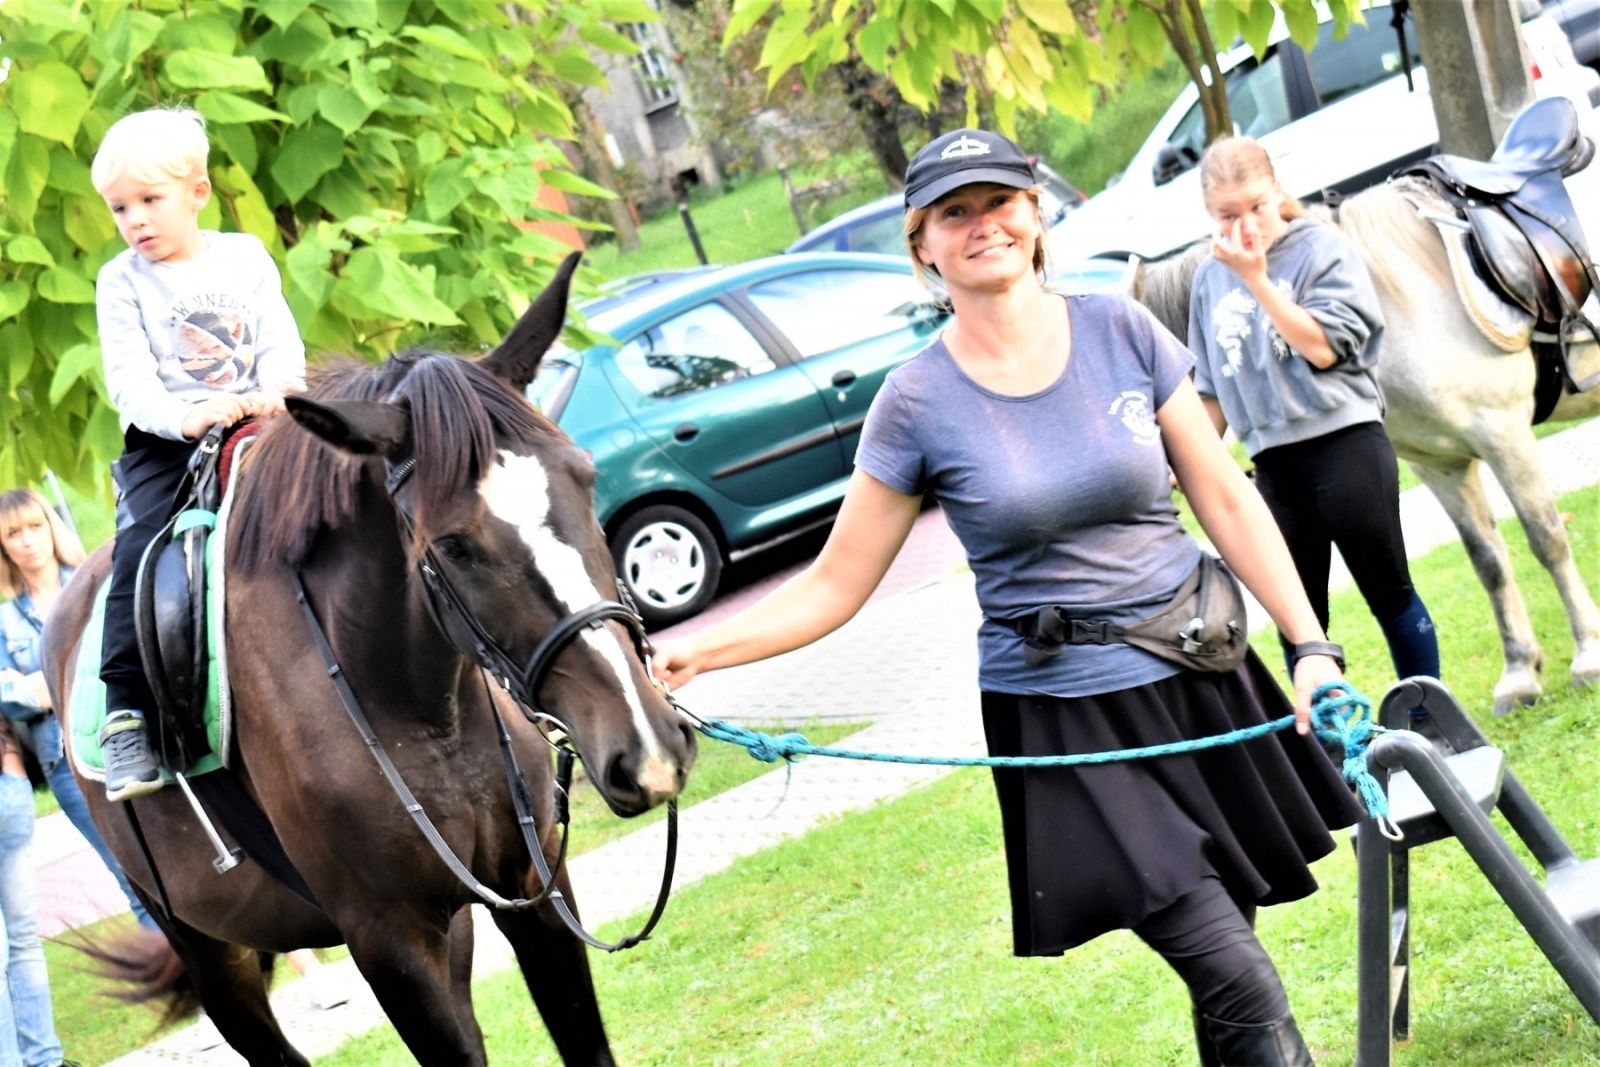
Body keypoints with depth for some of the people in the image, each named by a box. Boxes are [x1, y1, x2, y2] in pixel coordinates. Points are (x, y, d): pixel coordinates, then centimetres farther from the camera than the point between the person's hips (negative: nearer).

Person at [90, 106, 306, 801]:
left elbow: (281, 341, 4)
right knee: (141, 547, -23)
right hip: (163, 444, -2)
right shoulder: (121, 283, 5)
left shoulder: (245, 257, 10)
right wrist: (183, 416, -23)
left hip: (253, 426, 2)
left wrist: (275, 390, -18)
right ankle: (126, 713, -23)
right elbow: (129, 376, -5)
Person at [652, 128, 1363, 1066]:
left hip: (1199, 679, 3)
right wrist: (696, 653, -14)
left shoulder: (1122, 332, 0)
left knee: (1226, 967, 8)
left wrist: (1311, 646, -5)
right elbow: (836, 586, -2)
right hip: (1063, 721, -3)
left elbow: (1228, 502, 3)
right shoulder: (916, 401, -6)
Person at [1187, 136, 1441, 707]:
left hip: (1344, 441, -5)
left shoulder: (1324, 248, -6)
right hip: (1274, 462, 5)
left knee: (1390, 595, 2)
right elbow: (1213, 388, 17)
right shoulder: (1210, 279, 8)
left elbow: (1323, 347, -16)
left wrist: (1257, 279, -17)